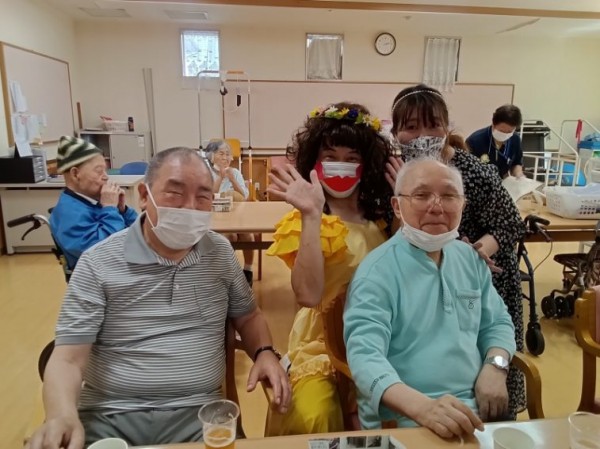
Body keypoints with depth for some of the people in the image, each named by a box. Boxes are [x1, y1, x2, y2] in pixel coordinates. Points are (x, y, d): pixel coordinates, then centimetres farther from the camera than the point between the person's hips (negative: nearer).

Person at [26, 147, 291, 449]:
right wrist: (62, 415, -27)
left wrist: (264, 352, -5)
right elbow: (68, 359, -7)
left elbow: (248, 315, 15)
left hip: (196, 412, 2)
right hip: (108, 416, -1)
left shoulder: (221, 253, 3)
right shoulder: (98, 263, -6)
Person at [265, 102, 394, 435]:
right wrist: (311, 216, -27)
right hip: (322, 346, -3)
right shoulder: (305, 223, -8)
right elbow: (308, 296, -24)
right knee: (312, 421, -24)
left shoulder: (382, 217, 4)